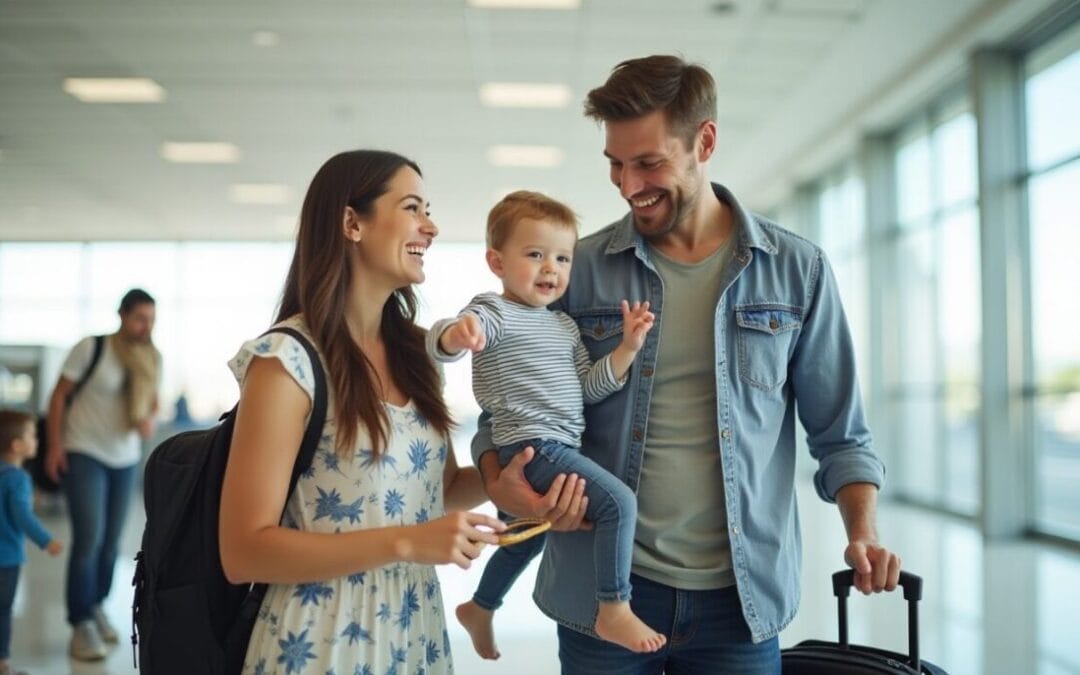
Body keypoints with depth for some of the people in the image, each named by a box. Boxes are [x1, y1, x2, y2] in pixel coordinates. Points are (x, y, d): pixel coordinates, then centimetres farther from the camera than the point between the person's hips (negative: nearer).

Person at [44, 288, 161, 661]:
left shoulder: (152, 358, 1)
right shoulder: (91, 348, -13)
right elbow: (59, 395, -7)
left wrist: (150, 419, -7)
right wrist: (54, 445, -11)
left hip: (126, 458, 5)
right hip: (84, 454, -5)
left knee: (111, 542, 10)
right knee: (89, 540, -9)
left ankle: (96, 606, 30)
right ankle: (81, 624, 3)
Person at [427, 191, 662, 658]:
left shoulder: (564, 325, 15)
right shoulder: (494, 312, -9)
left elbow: (589, 387, 12)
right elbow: (438, 343, -26)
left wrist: (627, 347, -2)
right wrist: (456, 333, -50)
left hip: (559, 448, 10)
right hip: (531, 447, -9)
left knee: (527, 536, 26)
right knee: (619, 501, -21)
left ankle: (480, 609, 46)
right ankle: (614, 611, -11)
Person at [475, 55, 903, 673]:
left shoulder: (798, 271, -1)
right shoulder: (578, 269, -2)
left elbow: (839, 433, 5)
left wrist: (864, 531, -9)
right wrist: (502, 483, -14)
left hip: (743, 597, 1)